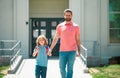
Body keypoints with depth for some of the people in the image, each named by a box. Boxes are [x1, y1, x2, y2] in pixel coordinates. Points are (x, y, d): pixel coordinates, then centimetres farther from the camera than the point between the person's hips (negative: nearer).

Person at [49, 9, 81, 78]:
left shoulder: (76, 26, 3)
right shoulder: (60, 26, 6)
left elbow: (78, 39, 5)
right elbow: (55, 38, 10)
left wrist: (79, 51, -3)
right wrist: (50, 49, 7)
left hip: (72, 51, -1)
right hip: (62, 51, 1)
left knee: (70, 69, 1)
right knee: (62, 68, 3)